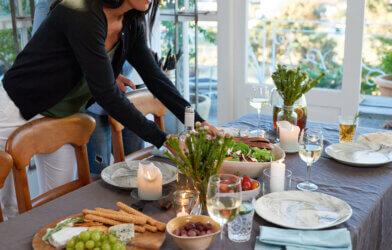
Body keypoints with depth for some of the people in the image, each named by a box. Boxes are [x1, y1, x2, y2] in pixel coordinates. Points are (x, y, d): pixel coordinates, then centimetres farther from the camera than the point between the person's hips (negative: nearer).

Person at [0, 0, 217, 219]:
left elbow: (155, 77, 0)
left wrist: (197, 121, -7)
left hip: (64, 116, 7)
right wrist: (161, 139, -28)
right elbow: (105, 92, -31)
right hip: (20, 108, -7)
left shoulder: (132, 24, -6)